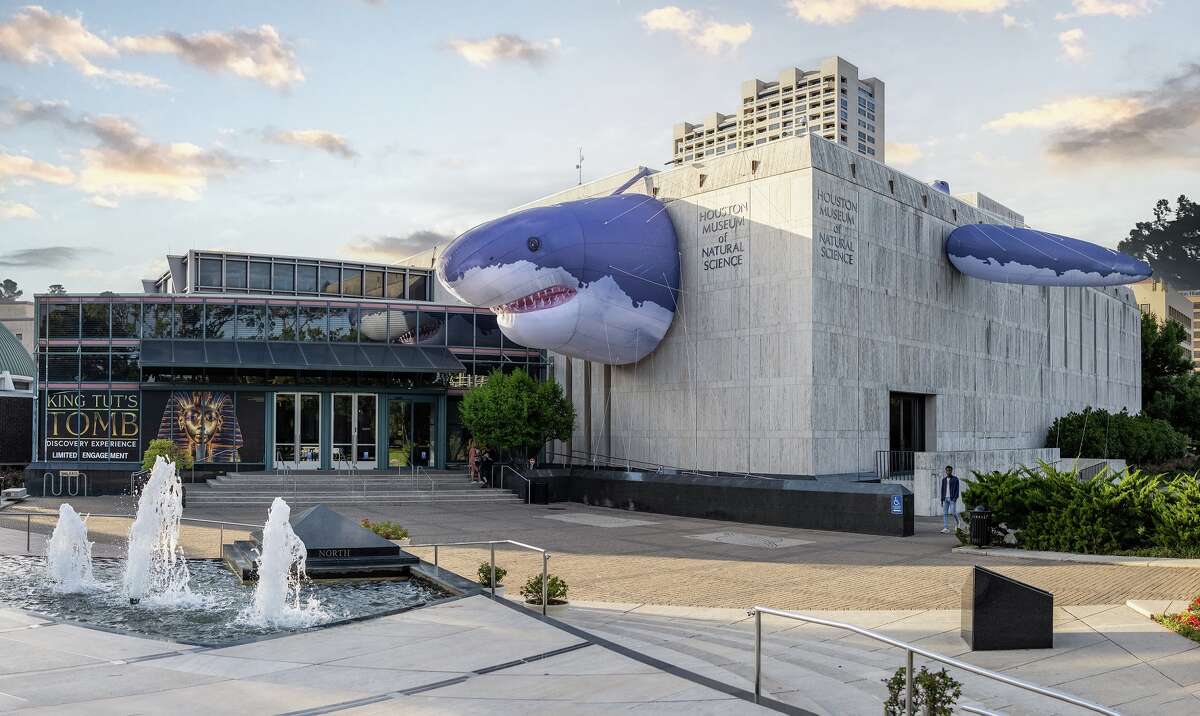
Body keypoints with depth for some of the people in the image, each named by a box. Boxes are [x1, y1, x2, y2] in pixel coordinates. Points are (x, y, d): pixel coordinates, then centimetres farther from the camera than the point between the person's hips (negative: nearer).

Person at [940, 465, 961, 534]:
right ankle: (946, 529, -7)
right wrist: (942, 500, 8)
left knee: (953, 512, -12)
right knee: (945, 513, -5)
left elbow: (957, 489, -9)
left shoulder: (955, 479, -4)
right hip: (946, 499, 4)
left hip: (952, 498, -4)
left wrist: (955, 498, -20)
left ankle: (956, 521, 22)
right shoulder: (944, 479, 11)